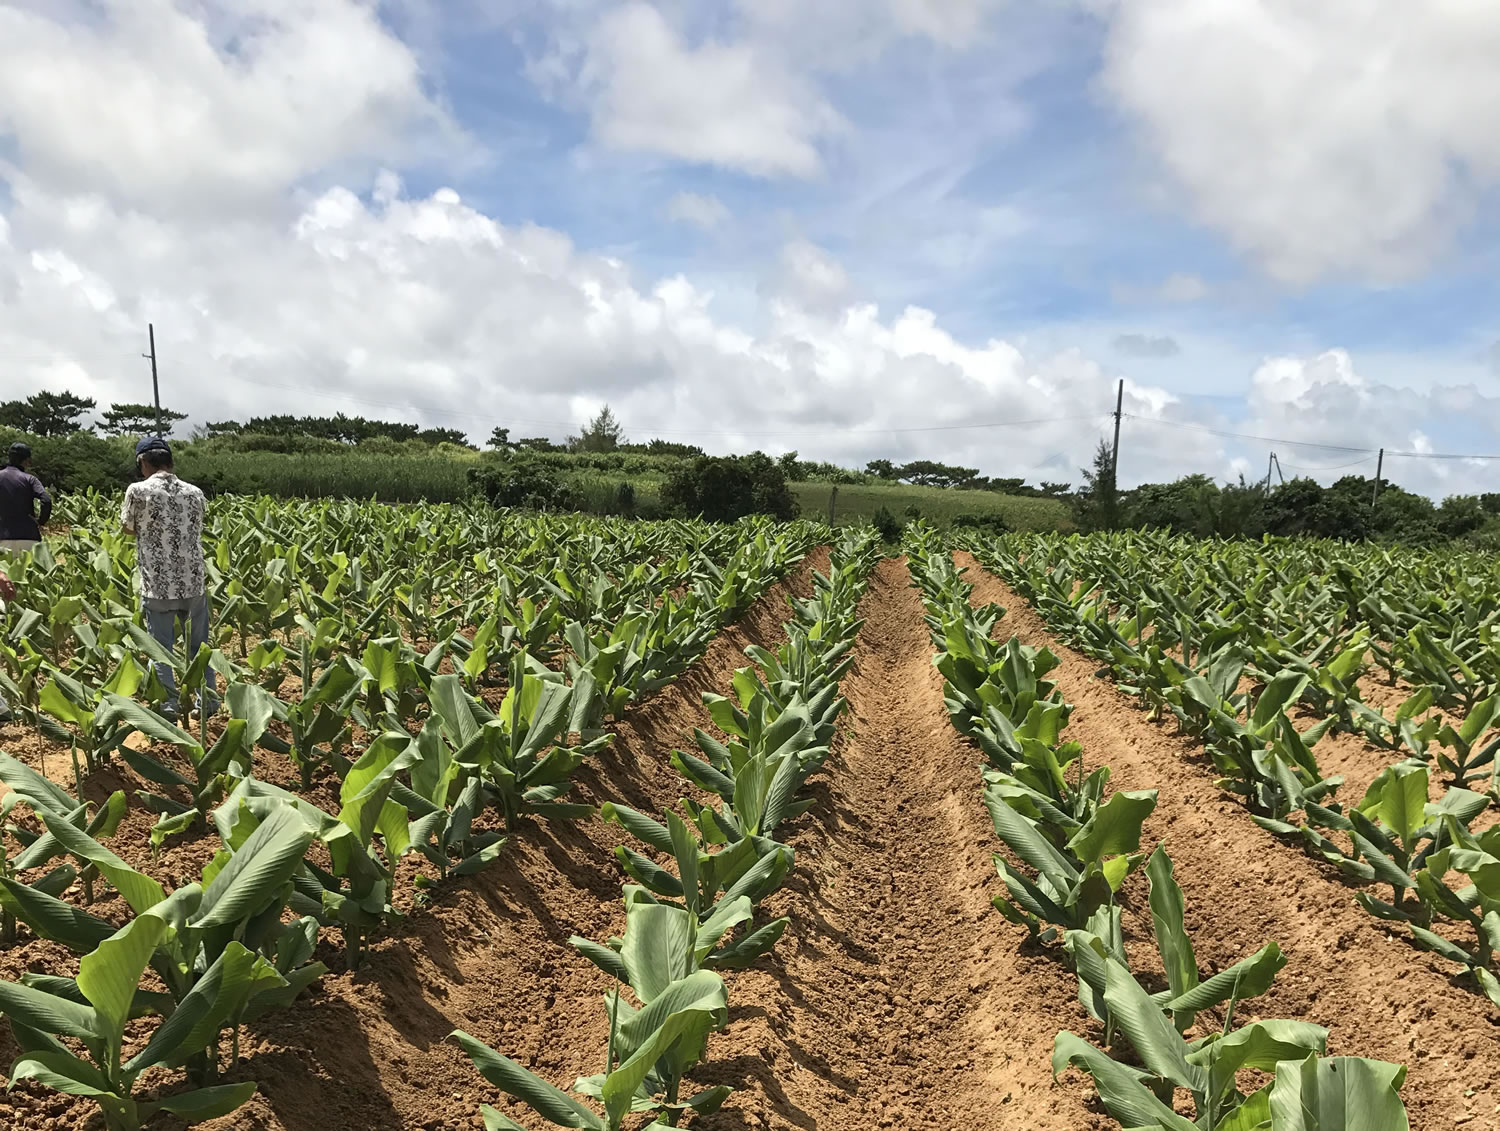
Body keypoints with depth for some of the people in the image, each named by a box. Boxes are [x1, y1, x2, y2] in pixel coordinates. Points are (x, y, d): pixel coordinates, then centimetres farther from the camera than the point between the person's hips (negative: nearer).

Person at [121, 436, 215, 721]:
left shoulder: (138, 491, -9)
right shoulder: (194, 493, 1)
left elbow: (129, 527, 7)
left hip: (157, 585, -3)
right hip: (194, 583, 3)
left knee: (161, 648, 7)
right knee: (199, 644, 16)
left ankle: (170, 706, 10)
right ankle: (208, 700, 22)